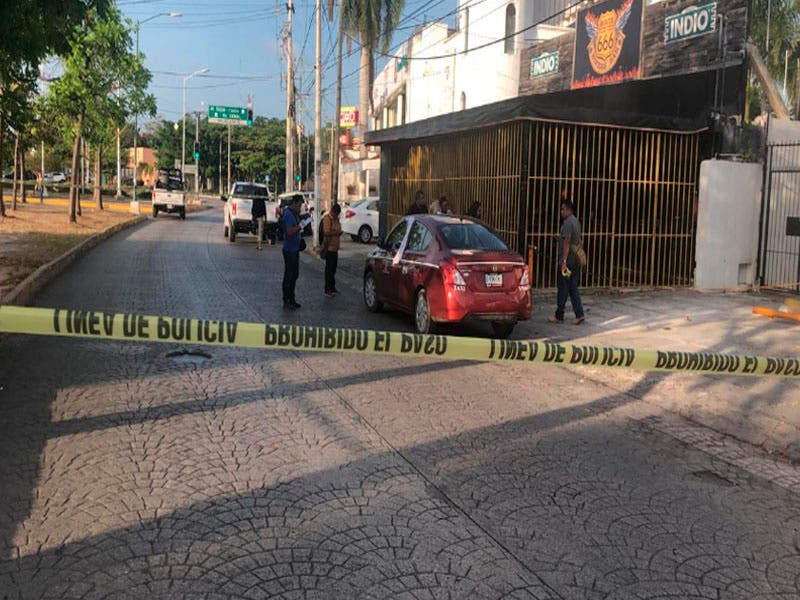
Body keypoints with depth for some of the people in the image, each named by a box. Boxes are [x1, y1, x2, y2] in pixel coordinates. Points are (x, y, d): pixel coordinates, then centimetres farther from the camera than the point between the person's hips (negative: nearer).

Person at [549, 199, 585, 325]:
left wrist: (564, 261, -23)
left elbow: (567, 242, -21)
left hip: (567, 261, -9)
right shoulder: (576, 221, 16)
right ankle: (579, 314, 5)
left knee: (563, 289, 0)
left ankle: (559, 316, 8)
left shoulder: (568, 223, -15)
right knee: (573, 288, 10)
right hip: (576, 261, 9)